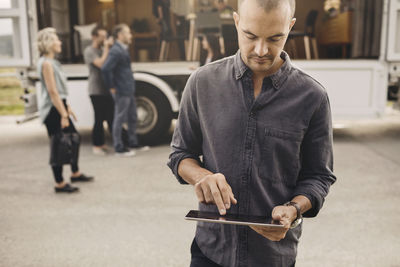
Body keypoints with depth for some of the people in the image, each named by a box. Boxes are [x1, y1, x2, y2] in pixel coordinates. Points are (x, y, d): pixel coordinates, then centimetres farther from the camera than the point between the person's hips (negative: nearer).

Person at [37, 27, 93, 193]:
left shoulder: (52, 62, 15)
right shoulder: (46, 63, -15)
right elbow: (52, 91, -21)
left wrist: (67, 108, 20)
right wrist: (63, 114, -22)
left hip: (59, 105, 10)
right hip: (52, 110, -10)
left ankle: (76, 174, 31)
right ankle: (60, 184, 4)